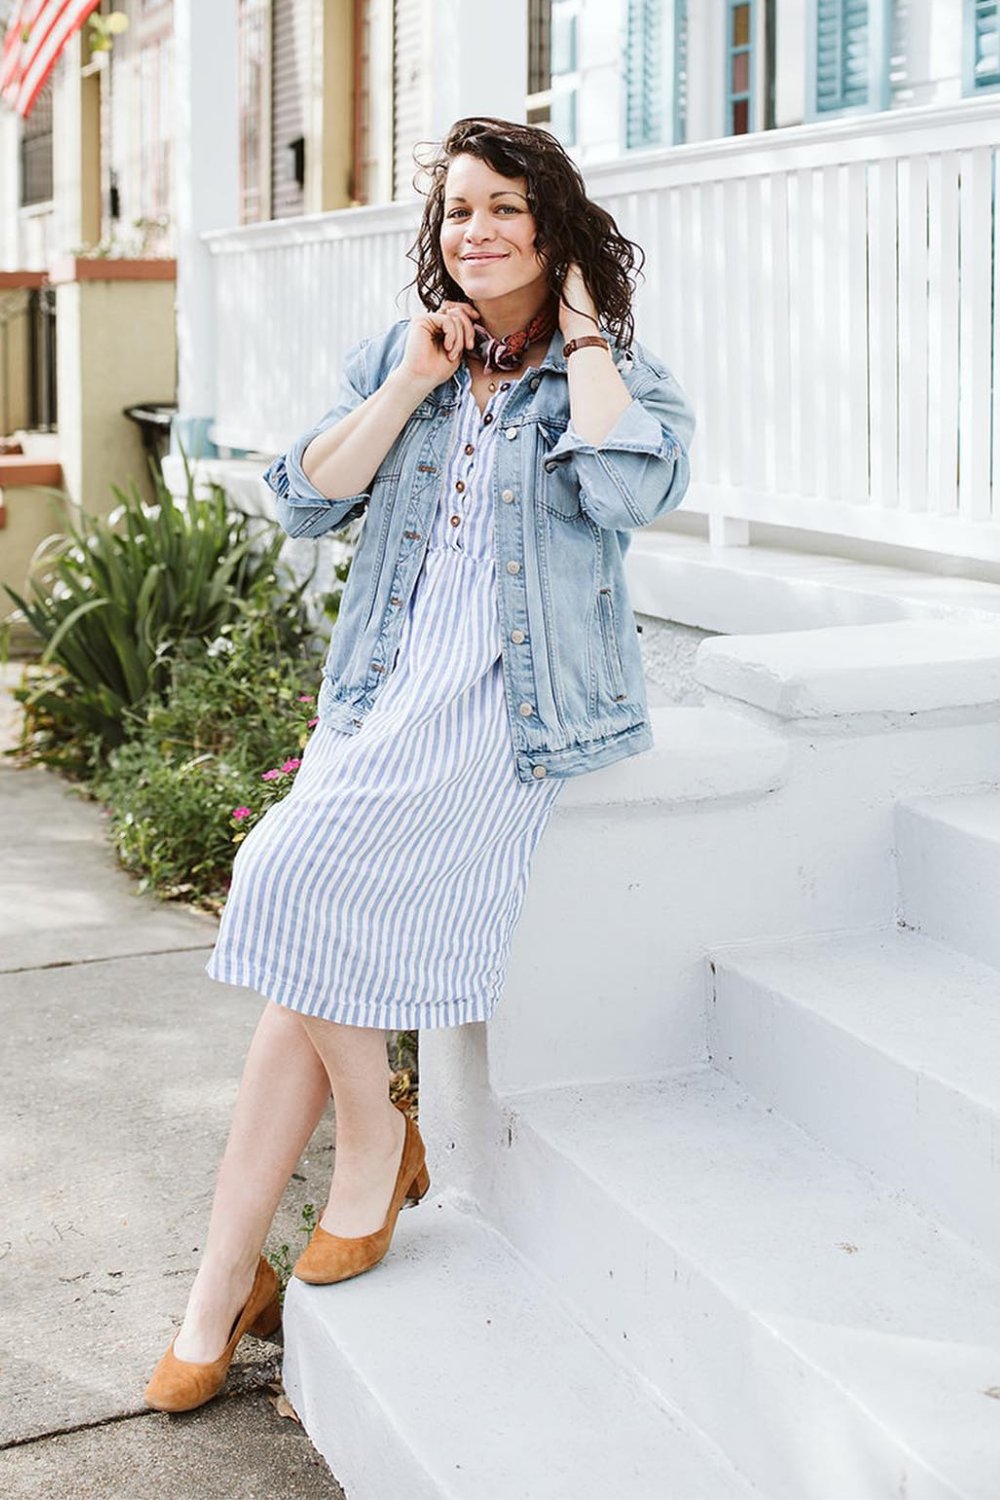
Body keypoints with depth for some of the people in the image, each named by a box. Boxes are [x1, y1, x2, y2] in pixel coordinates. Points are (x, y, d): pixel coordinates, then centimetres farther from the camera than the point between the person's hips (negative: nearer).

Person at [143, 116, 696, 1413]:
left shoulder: (626, 375, 5)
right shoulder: (396, 354, 17)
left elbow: (629, 485, -19)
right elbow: (305, 498, 5)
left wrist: (581, 337, -6)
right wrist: (413, 384, -1)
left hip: (519, 706, -4)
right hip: (386, 697, 4)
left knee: (308, 880, -25)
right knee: (322, 949, -10)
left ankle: (371, 1132, -1)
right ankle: (225, 1286, -2)